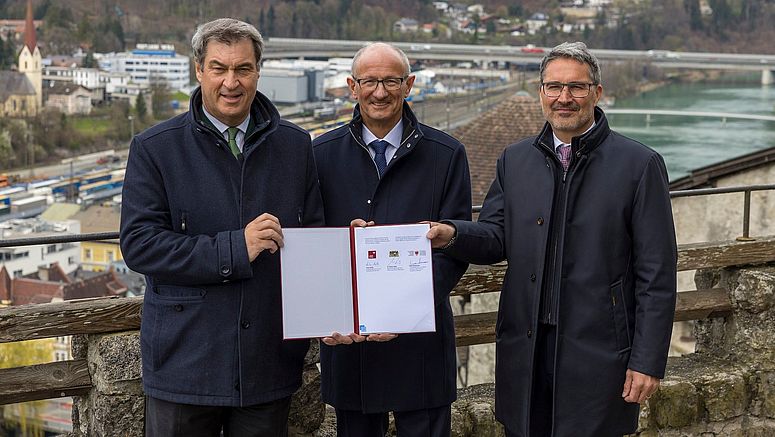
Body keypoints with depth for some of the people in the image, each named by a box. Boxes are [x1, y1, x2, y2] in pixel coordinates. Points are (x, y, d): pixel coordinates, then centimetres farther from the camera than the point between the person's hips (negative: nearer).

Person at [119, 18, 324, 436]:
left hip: (269, 365, 3)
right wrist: (235, 249, -20)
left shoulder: (295, 145, 6)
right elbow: (138, 242, -12)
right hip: (184, 365, -2)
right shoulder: (154, 148, -3)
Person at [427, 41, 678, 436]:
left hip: (597, 354, -4)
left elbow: (657, 274, -6)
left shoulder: (639, 164, -4)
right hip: (525, 347, 4)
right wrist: (453, 234, -14)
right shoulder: (514, 160, 10)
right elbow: (496, 238, 8)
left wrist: (648, 360, -10)